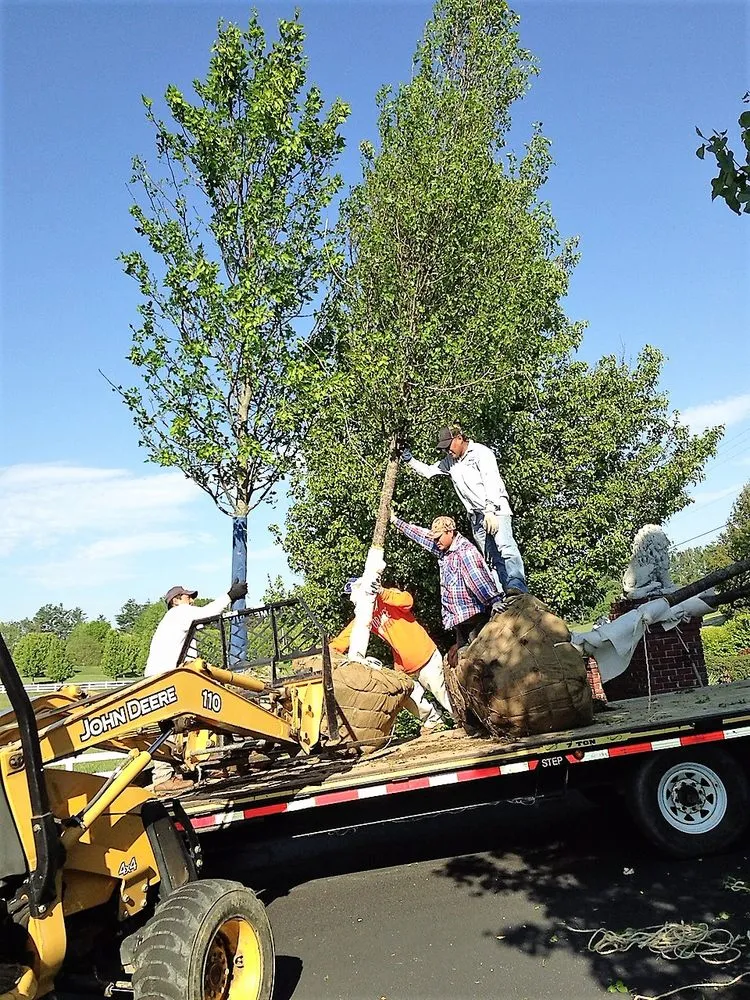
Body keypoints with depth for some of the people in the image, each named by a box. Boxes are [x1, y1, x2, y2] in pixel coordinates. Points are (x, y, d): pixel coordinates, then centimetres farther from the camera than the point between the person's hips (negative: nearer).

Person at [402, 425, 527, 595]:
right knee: (491, 558, 0)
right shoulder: (450, 461, 17)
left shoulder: (481, 453, -5)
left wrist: (490, 511, -25)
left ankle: (517, 587, -39)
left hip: (495, 510, -7)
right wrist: (410, 460, 10)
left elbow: (491, 481, -15)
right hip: (476, 516, 7)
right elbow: (428, 471, 27)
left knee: (505, 545, -27)